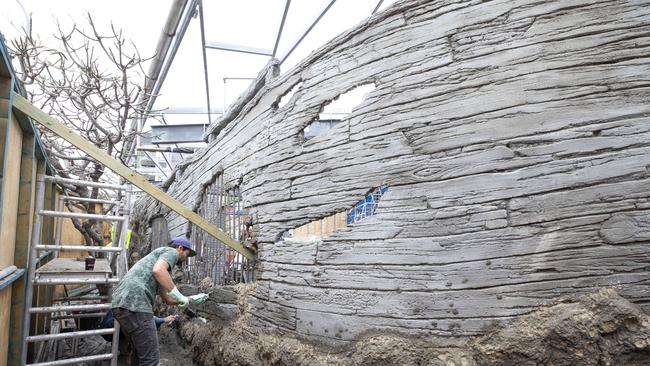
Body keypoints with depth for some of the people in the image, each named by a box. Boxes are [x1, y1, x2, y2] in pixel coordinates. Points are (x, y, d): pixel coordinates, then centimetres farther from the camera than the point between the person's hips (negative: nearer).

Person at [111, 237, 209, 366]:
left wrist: (192, 299, 39)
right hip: (134, 303, -10)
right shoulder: (171, 252, 6)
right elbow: (158, 270, -18)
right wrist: (180, 296, -14)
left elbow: (167, 299, 38)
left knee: (139, 352, 24)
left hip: (121, 303, 10)